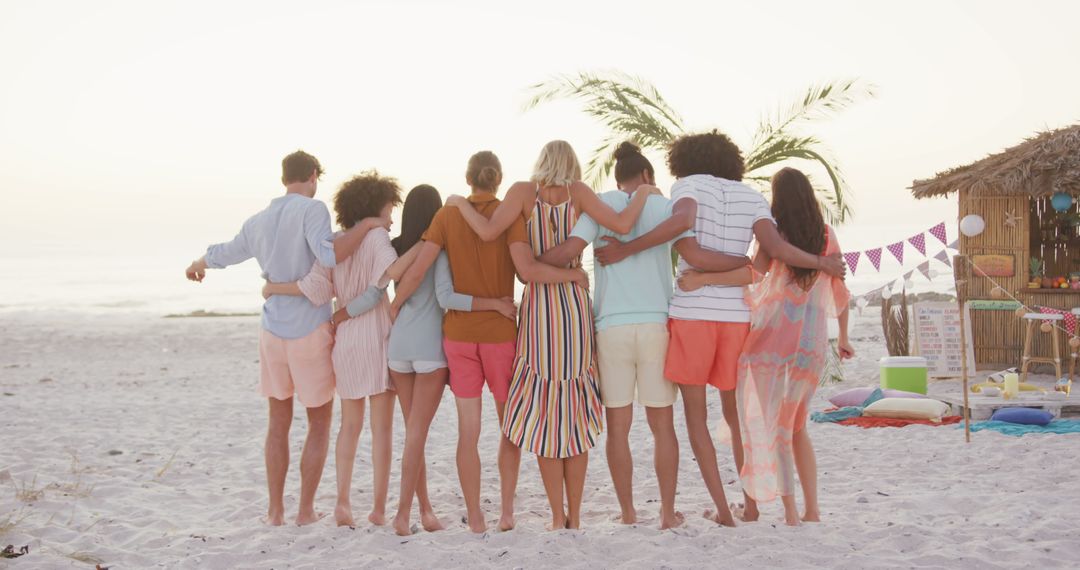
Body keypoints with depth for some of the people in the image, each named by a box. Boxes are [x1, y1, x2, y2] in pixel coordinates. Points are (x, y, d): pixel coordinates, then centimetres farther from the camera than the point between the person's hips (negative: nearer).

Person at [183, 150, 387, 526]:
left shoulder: (258, 223, 7)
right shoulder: (312, 210, -11)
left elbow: (222, 253, 25)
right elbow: (329, 255, -29)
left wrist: (197, 265, 47)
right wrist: (367, 226, -18)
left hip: (273, 333, 5)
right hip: (312, 332, -5)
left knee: (279, 423, 17)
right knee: (319, 423, 11)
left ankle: (275, 510, 18)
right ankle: (306, 510, 11)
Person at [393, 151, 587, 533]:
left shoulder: (448, 215, -1)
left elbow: (416, 272, -7)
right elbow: (526, 270, -21)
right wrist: (573, 275, -7)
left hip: (459, 333, 2)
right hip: (501, 332, -1)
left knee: (468, 431, 7)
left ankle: (475, 518, 9)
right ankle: (507, 511, 13)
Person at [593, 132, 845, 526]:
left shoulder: (689, 184, 3)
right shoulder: (751, 197, 11)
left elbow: (682, 220, -21)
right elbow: (775, 248, -5)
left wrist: (625, 250, -17)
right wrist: (821, 263, 10)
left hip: (691, 312, -3)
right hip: (737, 315, 4)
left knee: (696, 415, 9)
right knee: (736, 414, 20)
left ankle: (722, 509, 4)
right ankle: (751, 505, 22)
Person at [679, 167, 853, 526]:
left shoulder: (775, 232, -5)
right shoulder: (826, 235, 7)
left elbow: (755, 270, -24)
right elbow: (839, 290, 12)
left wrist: (703, 279, -28)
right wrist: (843, 337, 22)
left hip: (775, 339, -4)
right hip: (812, 343, 4)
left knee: (773, 425, 5)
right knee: (796, 426, 17)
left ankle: (790, 511, 0)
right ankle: (812, 508, 14)